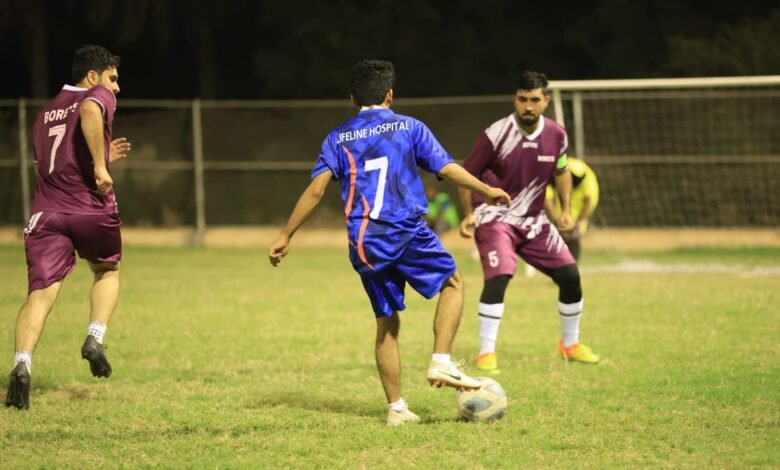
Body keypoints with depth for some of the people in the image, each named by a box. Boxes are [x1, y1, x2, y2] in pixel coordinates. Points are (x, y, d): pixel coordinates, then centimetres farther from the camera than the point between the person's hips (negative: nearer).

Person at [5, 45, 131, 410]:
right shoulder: (99, 96, 5)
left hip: (47, 212, 4)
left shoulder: (46, 113, 26)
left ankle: (23, 363, -31)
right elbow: (89, 112, -21)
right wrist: (100, 165, -22)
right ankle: (94, 339, 7)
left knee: (40, 294, -8)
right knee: (108, 271, 26)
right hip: (92, 209, -4)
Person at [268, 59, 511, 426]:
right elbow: (447, 168, 4)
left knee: (387, 323, 11)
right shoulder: (409, 127, 8)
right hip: (407, 231, -3)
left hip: (364, 242, 3)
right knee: (452, 284, 18)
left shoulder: (338, 138, 11)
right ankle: (441, 362, 0)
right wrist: (487, 191, 17)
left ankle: (396, 407, 9)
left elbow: (316, 189, 2)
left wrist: (285, 236, 4)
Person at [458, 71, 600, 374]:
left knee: (570, 275, 2)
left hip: (533, 219, 5)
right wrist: (469, 213, -13)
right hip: (495, 216, -5)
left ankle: (571, 344, 24)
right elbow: (468, 173, -6)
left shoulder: (556, 135, -4)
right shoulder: (497, 134, -18)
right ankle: (486, 353, -17)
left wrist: (565, 209, 7)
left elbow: (561, 171, 16)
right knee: (499, 276, -26)